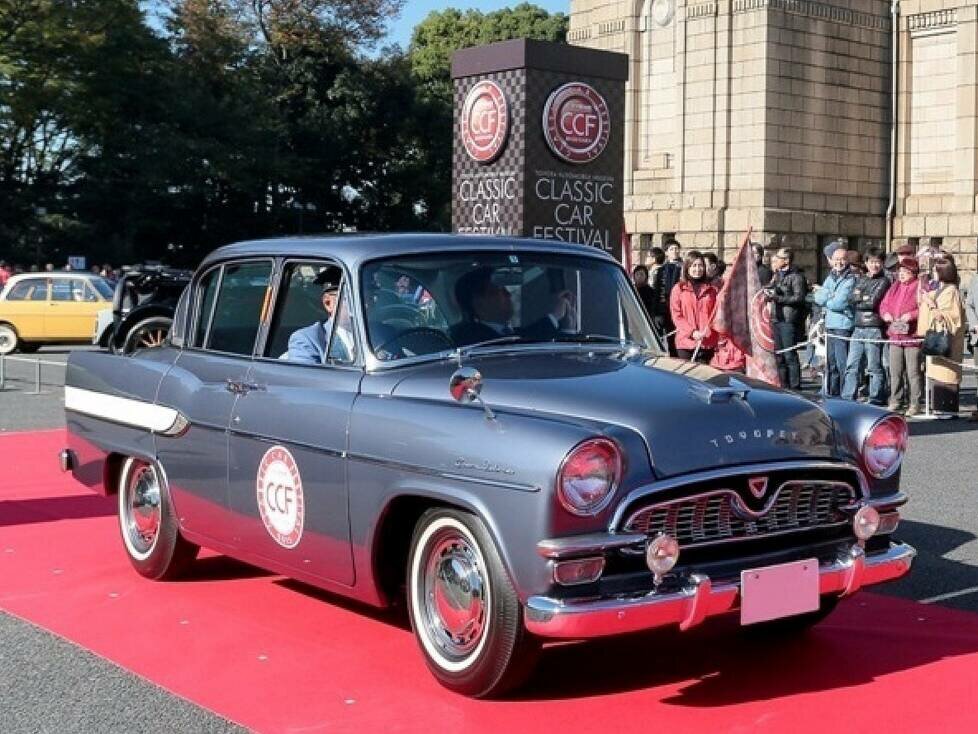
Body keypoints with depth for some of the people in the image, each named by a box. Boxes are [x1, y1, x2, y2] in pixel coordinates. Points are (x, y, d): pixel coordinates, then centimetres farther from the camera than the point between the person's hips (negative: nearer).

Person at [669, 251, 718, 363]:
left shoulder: (711, 289, 11)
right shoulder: (678, 289, 5)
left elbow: (716, 313, 9)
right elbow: (676, 315, 1)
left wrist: (707, 332, -8)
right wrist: (692, 332, -10)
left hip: (708, 342, 1)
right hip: (685, 341, -1)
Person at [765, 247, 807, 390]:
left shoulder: (796, 277, -8)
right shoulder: (777, 275, 18)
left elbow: (799, 298, -16)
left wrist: (778, 298, -20)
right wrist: (768, 293, 5)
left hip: (789, 321, -9)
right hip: (777, 319, 9)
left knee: (790, 355, -9)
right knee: (779, 355, 12)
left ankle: (795, 387, -4)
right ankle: (784, 386, 21)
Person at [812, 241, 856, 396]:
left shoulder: (850, 279, -7)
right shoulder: (830, 278, 15)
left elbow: (838, 303, -15)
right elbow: (818, 299, 4)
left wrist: (825, 293, 0)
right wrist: (831, 294, -12)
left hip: (844, 326, -7)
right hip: (829, 324, 7)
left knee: (842, 362, -6)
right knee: (830, 361, 13)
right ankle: (832, 390, 22)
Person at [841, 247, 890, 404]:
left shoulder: (883, 282, -1)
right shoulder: (860, 280, 17)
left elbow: (873, 302, -12)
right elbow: (852, 299, 4)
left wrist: (859, 300, 0)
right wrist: (866, 298, -8)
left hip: (874, 328, -5)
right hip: (858, 328, 5)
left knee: (874, 367, 0)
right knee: (852, 365, 4)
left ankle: (876, 400, 6)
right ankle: (847, 399, 8)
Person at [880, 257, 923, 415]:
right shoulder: (895, 287, 14)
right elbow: (884, 304, 19)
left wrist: (912, 315, -21)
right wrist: (885, 314, -1)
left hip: (912, 336, -6)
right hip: (895, 335, 6)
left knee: (913, 372, -3)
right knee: (895, 371, 10)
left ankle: (915, 403, 3)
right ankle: (896, 400, 19)